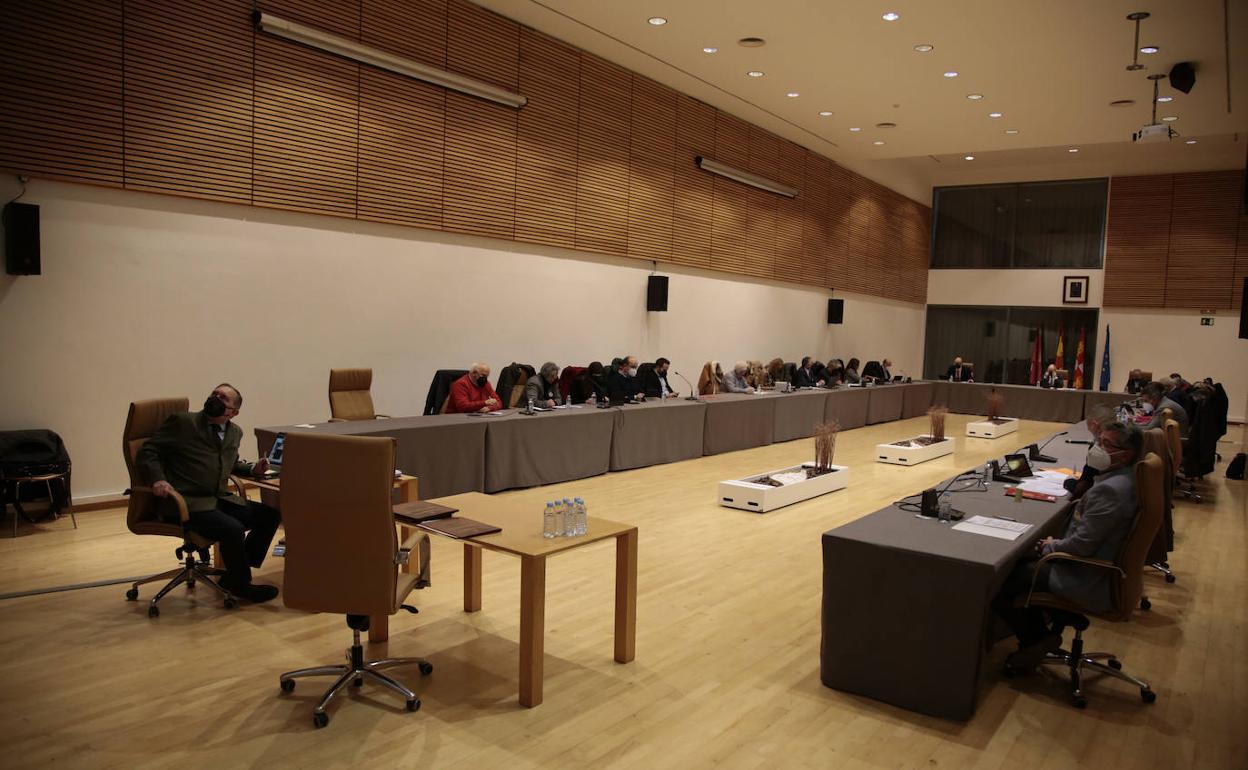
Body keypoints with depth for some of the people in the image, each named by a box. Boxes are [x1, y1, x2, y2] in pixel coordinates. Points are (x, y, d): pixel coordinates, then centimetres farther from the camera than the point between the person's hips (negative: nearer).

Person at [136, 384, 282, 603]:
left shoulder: (235, 432, 13)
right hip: (187, 503, -7)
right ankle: (240, 583, -2)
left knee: (270, 515, -8)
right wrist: (157, 479, -22)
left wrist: (252, 469, 10)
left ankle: (236, 575, 7)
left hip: (219, 499, 7)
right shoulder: (182, 422, -5)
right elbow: (147, 453, -3)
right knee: (233, 529, -29)